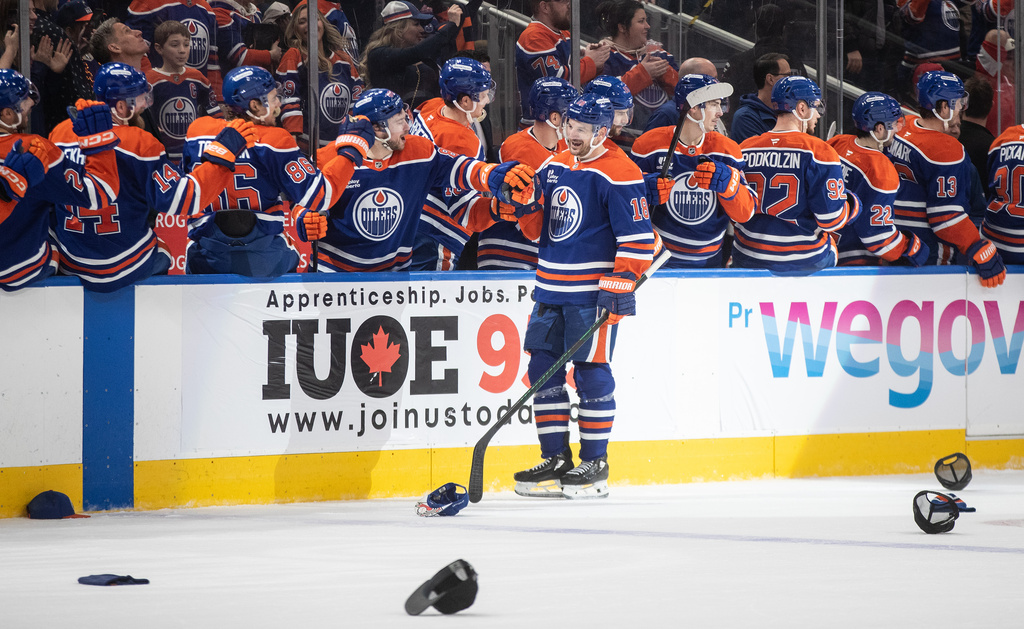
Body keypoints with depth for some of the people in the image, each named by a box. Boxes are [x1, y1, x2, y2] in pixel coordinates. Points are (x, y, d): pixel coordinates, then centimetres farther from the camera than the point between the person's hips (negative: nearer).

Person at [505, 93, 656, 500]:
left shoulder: (619, 173, -10)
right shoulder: (553, 167, 14)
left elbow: (638, 237, -13)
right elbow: (537, 229, 19)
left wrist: (621, 284, -19)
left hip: (593, 293, -8)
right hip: (551, 288, 8)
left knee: (591, 373, -5)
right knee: (543, 370, 5)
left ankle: (595, 465, 3)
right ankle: (556, 459, 13)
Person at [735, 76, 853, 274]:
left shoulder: (744, 150, 1)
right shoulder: (819, 152, -14)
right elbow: (831, 220, -13)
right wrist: (852, 204, 8)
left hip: (749, 258, 4)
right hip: (805, 263, -4)